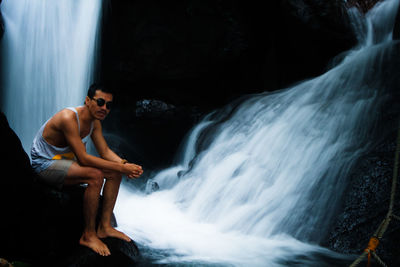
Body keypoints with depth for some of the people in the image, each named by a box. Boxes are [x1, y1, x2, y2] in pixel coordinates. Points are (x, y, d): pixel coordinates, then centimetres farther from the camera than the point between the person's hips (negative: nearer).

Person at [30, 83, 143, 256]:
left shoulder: (94, 121, 0)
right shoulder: (68, 118, -28)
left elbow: (105, 151, 1)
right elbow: (83, 158, -32)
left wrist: (125, 165, -20)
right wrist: (121, 167, -31)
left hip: (66, 161, 9)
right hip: (44, 164, -9)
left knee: (115, 172, -2)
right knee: (95, 175, -30)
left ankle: (104, 227, 1)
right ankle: (88, 236, -19)